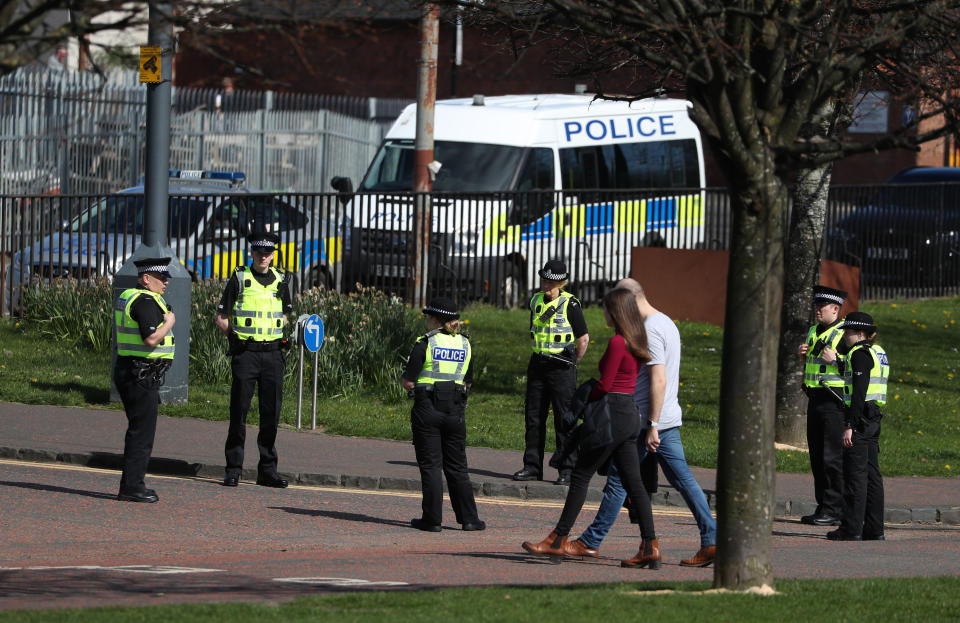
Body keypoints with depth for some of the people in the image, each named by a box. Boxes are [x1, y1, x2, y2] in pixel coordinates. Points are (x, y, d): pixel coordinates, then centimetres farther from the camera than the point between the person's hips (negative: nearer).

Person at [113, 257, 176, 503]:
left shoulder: (126, 297, 16)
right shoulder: (146, 301, -16)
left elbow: (118, 337, 23)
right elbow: (151, 339, -25)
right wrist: (169, 322, -12)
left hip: (126, 370, 10)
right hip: (142, 376, -10)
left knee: (138, 430, 15)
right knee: (142, 431, -7)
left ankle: (131, 485, 19)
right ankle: (132, 488, -7)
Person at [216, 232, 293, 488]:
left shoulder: (281, 280, 11)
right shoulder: (239, 279, 1)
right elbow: (221, 318, 4)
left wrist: (280, 337, 9)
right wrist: (236, 337, -5)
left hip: (273, 353, 3)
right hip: (245, 353, -3)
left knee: (271, 412, 4)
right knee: (239, 410, -4)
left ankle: (268, 470, 11)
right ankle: (233, 469, 2)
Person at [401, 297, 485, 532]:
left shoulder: (425, 344, -8)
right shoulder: (464, 344, 7)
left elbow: (409, 382, -10)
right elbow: (468, 382, 13)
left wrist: (404, 378, 11)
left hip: (427, 409, -4)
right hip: (455, 411, 4)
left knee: (430, 466, 2)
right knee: (457, 467, 10)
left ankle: (432, 519, 2)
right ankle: (469, 519, 8)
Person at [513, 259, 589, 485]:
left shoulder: (570, 304, -10)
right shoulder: (536, 301, 8)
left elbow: (584, 339, -5)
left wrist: (571, 364, 3)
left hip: (561, 367, -6)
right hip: (538, 365, 6)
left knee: (564, 419, -5)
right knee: (533, 417, 7)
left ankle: (567, 469, -1)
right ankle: (532, 466, 13)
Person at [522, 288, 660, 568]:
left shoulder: (617, 343, -15)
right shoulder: (635, 342, 12)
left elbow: (605, 385, -16)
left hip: (614, 413, -9)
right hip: (631, 415, 9)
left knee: (580, 476, -2)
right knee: (633, 483, 8)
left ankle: (558, 541, 1)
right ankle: (650, 547, 3)